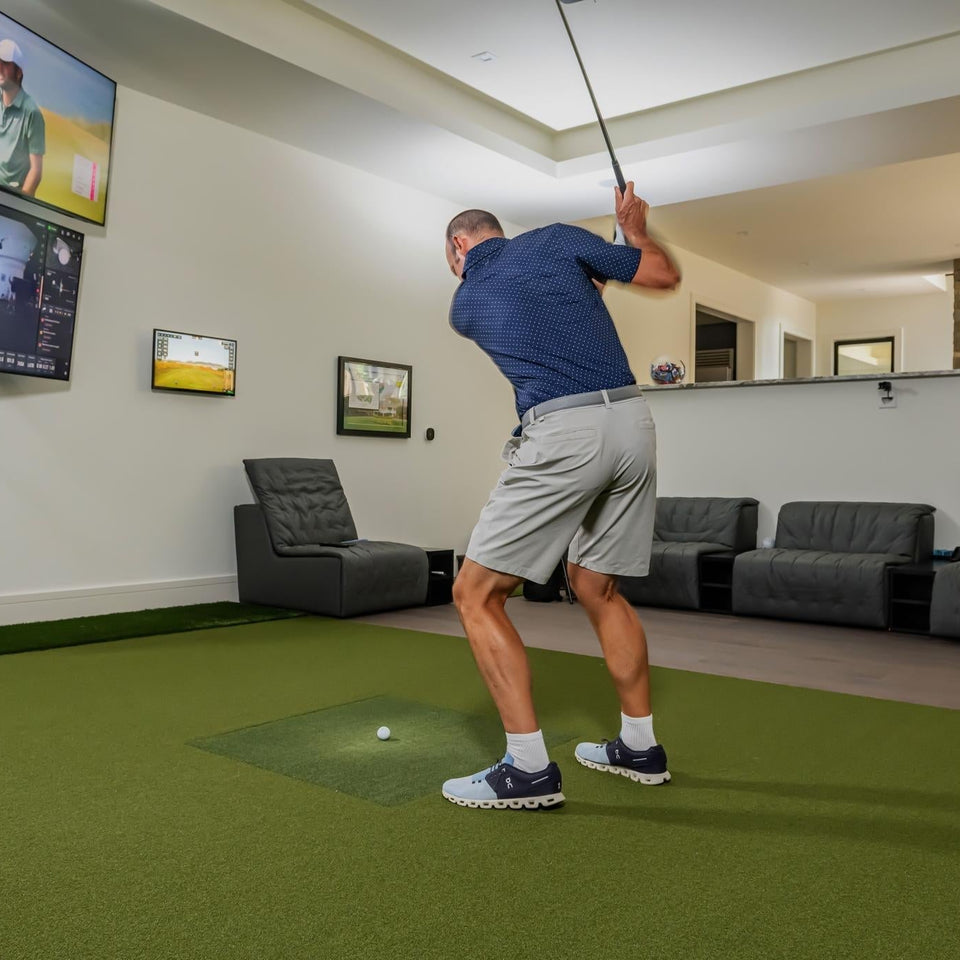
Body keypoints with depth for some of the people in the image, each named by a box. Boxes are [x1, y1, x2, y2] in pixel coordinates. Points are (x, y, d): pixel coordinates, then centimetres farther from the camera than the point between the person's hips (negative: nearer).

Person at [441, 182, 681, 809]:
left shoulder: (464, 305, 15)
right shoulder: (557, 239, 14)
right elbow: (666, 275, 17)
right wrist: (635, 228, 35)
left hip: (562, 435, -5)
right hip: (633, 424, 5)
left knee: (477, 595, 3)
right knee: (597, 587, 20)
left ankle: (530, 769, 0)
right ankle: (640, 747, 28)